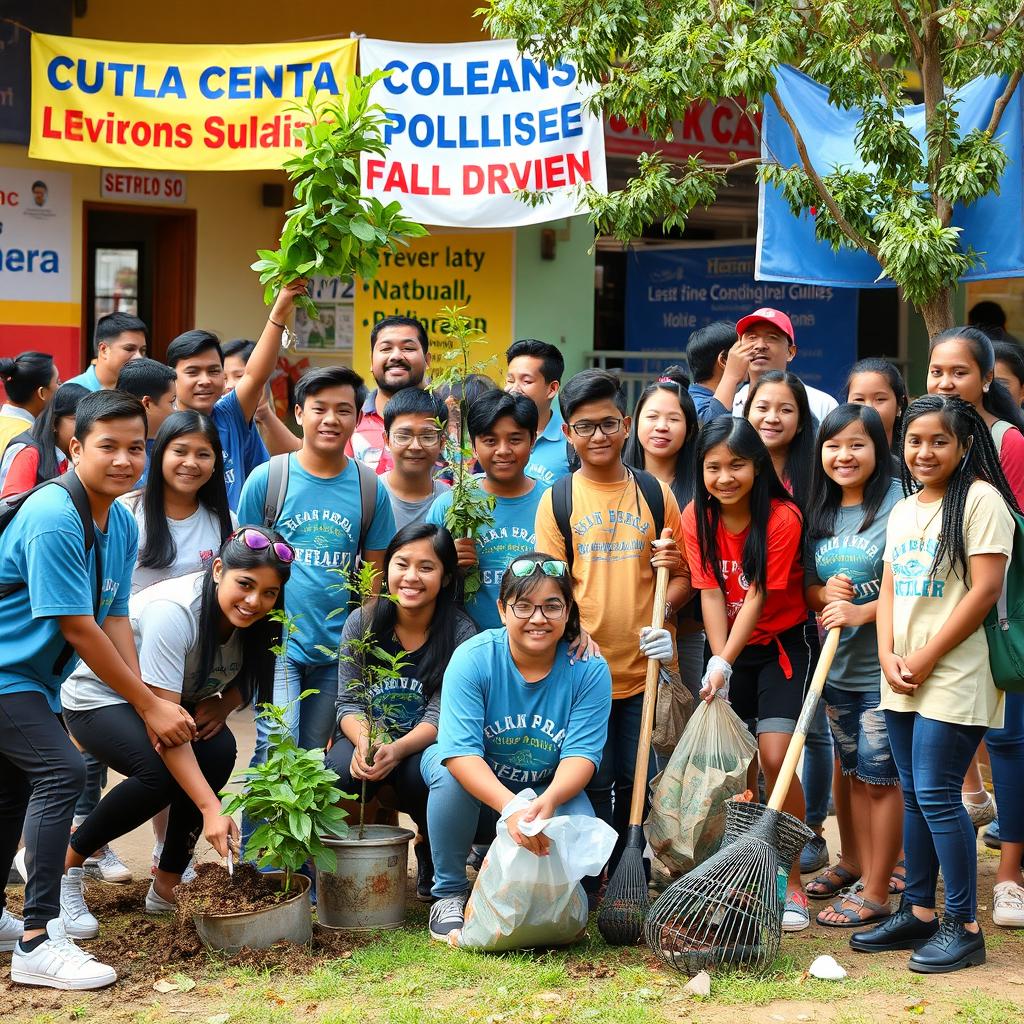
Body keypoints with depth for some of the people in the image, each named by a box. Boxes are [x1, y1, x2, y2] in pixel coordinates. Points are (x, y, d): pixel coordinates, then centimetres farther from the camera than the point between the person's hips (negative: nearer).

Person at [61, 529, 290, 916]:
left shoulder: (252, 618, -15)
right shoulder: (173, 611, -36)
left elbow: (247, 681, 4)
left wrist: (222, 705, -20)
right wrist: (210, 809, -44)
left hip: (180, 699, 6)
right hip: (97, 696, -6)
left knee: (219, 751, -23)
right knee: (160, 772, -31)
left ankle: (167, 886, -8)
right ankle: (66, 863, -9)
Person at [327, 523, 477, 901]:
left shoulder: (460, 632, -12)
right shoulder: (361, 623, -5)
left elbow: (440, 714, -16)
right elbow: (349, 702, -5)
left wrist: (397, 750, -35)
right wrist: (364, 741, -28)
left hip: (425, 744, -1)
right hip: (365, 734, 2)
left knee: (421, 776, -36)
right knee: (339, 776, -32)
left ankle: (432, 855, -2)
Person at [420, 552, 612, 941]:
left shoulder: (589, 669, -16)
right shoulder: (473, 658, -23)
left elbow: (581, 754, -22)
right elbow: (460, 751, -32)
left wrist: (547, 801, -45)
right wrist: (511, 808, -49)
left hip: (548, 790, 1)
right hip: (474, 790, -1)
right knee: (449, 772, -35)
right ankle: (449, 893, -15)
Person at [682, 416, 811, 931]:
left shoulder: (782, 517, -19)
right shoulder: (697, 518, -6)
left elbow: (758, 598, -19)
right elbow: (711, 594, -9)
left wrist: (724, 664, -24)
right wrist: (719, 663, -19)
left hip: (779, 644, -4)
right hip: (727, 649, 4)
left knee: (775, 757, -15)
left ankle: (792, 883, -4)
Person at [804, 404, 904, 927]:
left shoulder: (897, 505, -13)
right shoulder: (820, 513, 10)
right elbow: (807, 586, 16)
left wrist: (861, 611, -24)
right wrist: (826, 594, -5)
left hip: (883, 667, -7)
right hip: (837, 665, 7)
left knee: (880, 777, -1)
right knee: (853, 772, 19)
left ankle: (875, 891, 7)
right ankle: (853, 862, 35)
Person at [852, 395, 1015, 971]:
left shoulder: (980, 500, -9)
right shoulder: (904, 510, 15)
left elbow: (984, 590, -15)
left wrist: (925, 658, -14)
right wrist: (889, 656, -2)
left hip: (954, 678, -8)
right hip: (903, 680, 8)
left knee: (936, 796, -9)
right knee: (915, 796, 13)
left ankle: (964, 927, 0)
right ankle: (919, 913, 22)